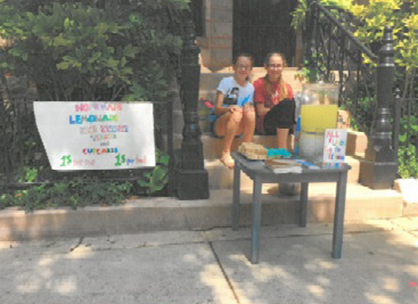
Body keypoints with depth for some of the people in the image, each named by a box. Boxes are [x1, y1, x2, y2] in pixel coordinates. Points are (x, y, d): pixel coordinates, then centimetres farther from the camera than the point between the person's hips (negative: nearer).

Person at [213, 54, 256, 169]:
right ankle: (225, 154, -33)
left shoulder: (250, 88, 11)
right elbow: (217, 109, -10)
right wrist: (229, 108, -32)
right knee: (237, 112, -34)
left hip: (238, 128, 3)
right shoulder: (226, 82, -2)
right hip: (219, 124, -3)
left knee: (251, 113, -27)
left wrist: (248, 107, -16)